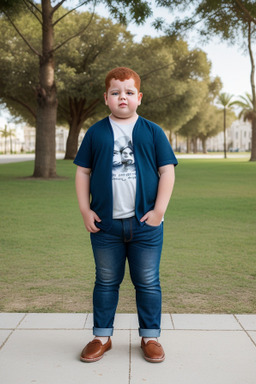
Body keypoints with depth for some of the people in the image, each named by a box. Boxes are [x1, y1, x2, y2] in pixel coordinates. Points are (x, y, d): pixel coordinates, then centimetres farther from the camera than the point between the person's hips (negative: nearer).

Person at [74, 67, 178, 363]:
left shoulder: (153, 132, 4)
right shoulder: (96, 133, 5)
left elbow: (167, 171, 2)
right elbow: (83, 172, 6)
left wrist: (159, 210, -6)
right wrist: (85, 210, -2)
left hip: (145, 223, 0)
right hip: (105, 225, 1)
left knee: (148, 283, 8)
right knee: (106, 282, 11)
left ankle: (150, 336, 23)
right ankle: (102, 336, 24)